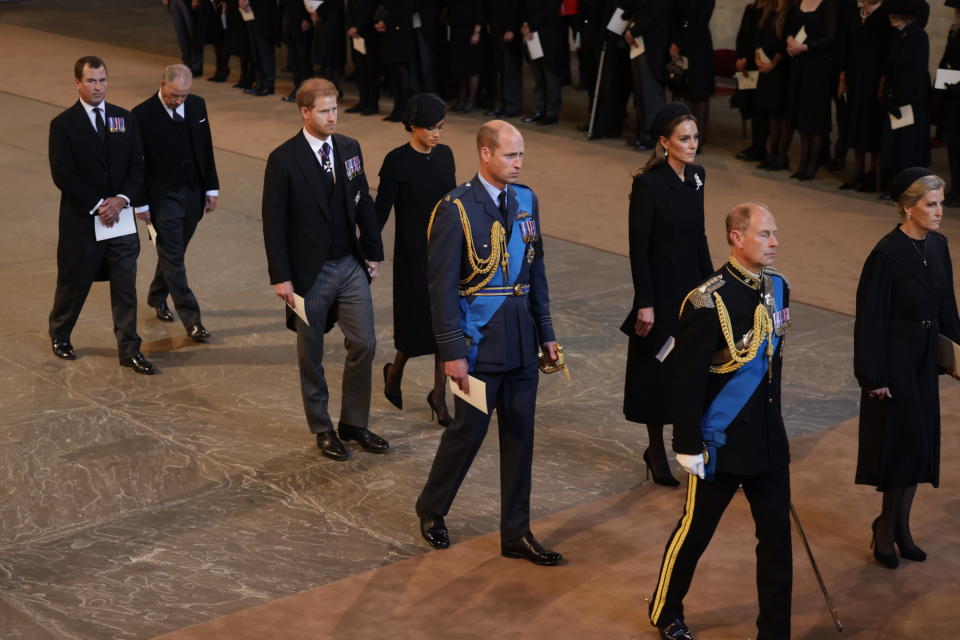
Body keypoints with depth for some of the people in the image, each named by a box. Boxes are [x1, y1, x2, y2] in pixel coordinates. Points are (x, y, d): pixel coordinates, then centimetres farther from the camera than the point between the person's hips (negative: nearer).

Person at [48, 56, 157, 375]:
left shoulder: (125, 119, 5)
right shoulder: (63, 125, -7)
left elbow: (137, 166, 4)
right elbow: (62, 174, -13)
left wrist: (121, 199, -12)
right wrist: (97, 205, -16)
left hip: (120, 216, 3)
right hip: (81, 220, -3)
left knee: (125, 287, 5)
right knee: (74, 283, 11)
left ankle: (129, 349, 12)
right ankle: (59, 335, 35)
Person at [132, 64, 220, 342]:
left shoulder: (197, 105, 1)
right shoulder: (143, 115, -14)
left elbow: (206, 149, 10)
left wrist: (211, 188, 9)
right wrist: (141, 202, -8)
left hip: (193, 194, 5)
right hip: (163, 197, -5)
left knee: (173, 252, 17)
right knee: (173, 257, -4)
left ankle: (157, 297, 39)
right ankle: (192, 320, -4)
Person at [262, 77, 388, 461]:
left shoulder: (349, 148, 3)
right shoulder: (284, 160, -12)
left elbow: (364, 203, 10)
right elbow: (274, 223, -11)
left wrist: (373, 252, 8)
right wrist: (281, 277, -13)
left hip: (351, 264, 4)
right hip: (310, 271, -4)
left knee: (364, 344, 3)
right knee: (311, 355, 9)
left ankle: (354, 422, 19)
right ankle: (322, 429, 24)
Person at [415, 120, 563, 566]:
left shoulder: (525, 200, 6)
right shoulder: (456, 209, -13)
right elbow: (442, 286, -13)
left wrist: (545, 333, 11)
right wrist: (453, 352, -16)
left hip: (521, 343, 6)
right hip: (479, 344, -6)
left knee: (519, 437, 10)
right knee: (468, 431, 5)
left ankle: (516, 534, 20)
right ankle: (431, 510, 30)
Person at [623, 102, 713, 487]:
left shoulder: (696, 177, 5)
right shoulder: (648, 184, -16)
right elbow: (638, 248, -15)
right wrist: (644, 303, -16)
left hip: (693, 287, 6)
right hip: (661, 290, -6)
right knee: (658, 370, 6)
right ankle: (657, 452, 21)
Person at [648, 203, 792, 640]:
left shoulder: (776, 287, 3)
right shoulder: (709, 302, -20)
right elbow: (687, 380, -17)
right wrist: (688, 447, -15)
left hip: (769, 440, 6)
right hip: (721, 442, -6)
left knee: (777, 537, 8)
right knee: (695, 531, 11)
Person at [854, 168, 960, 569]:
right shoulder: (886, 255, -18)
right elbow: (869, 319, -16)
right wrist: (874, 377, -15)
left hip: (924, 361, 7)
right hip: (894, 360, -7)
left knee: (921, 443, 11)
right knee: (902, 441, -2)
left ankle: (898, 527, 23)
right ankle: (888, 528, 14)